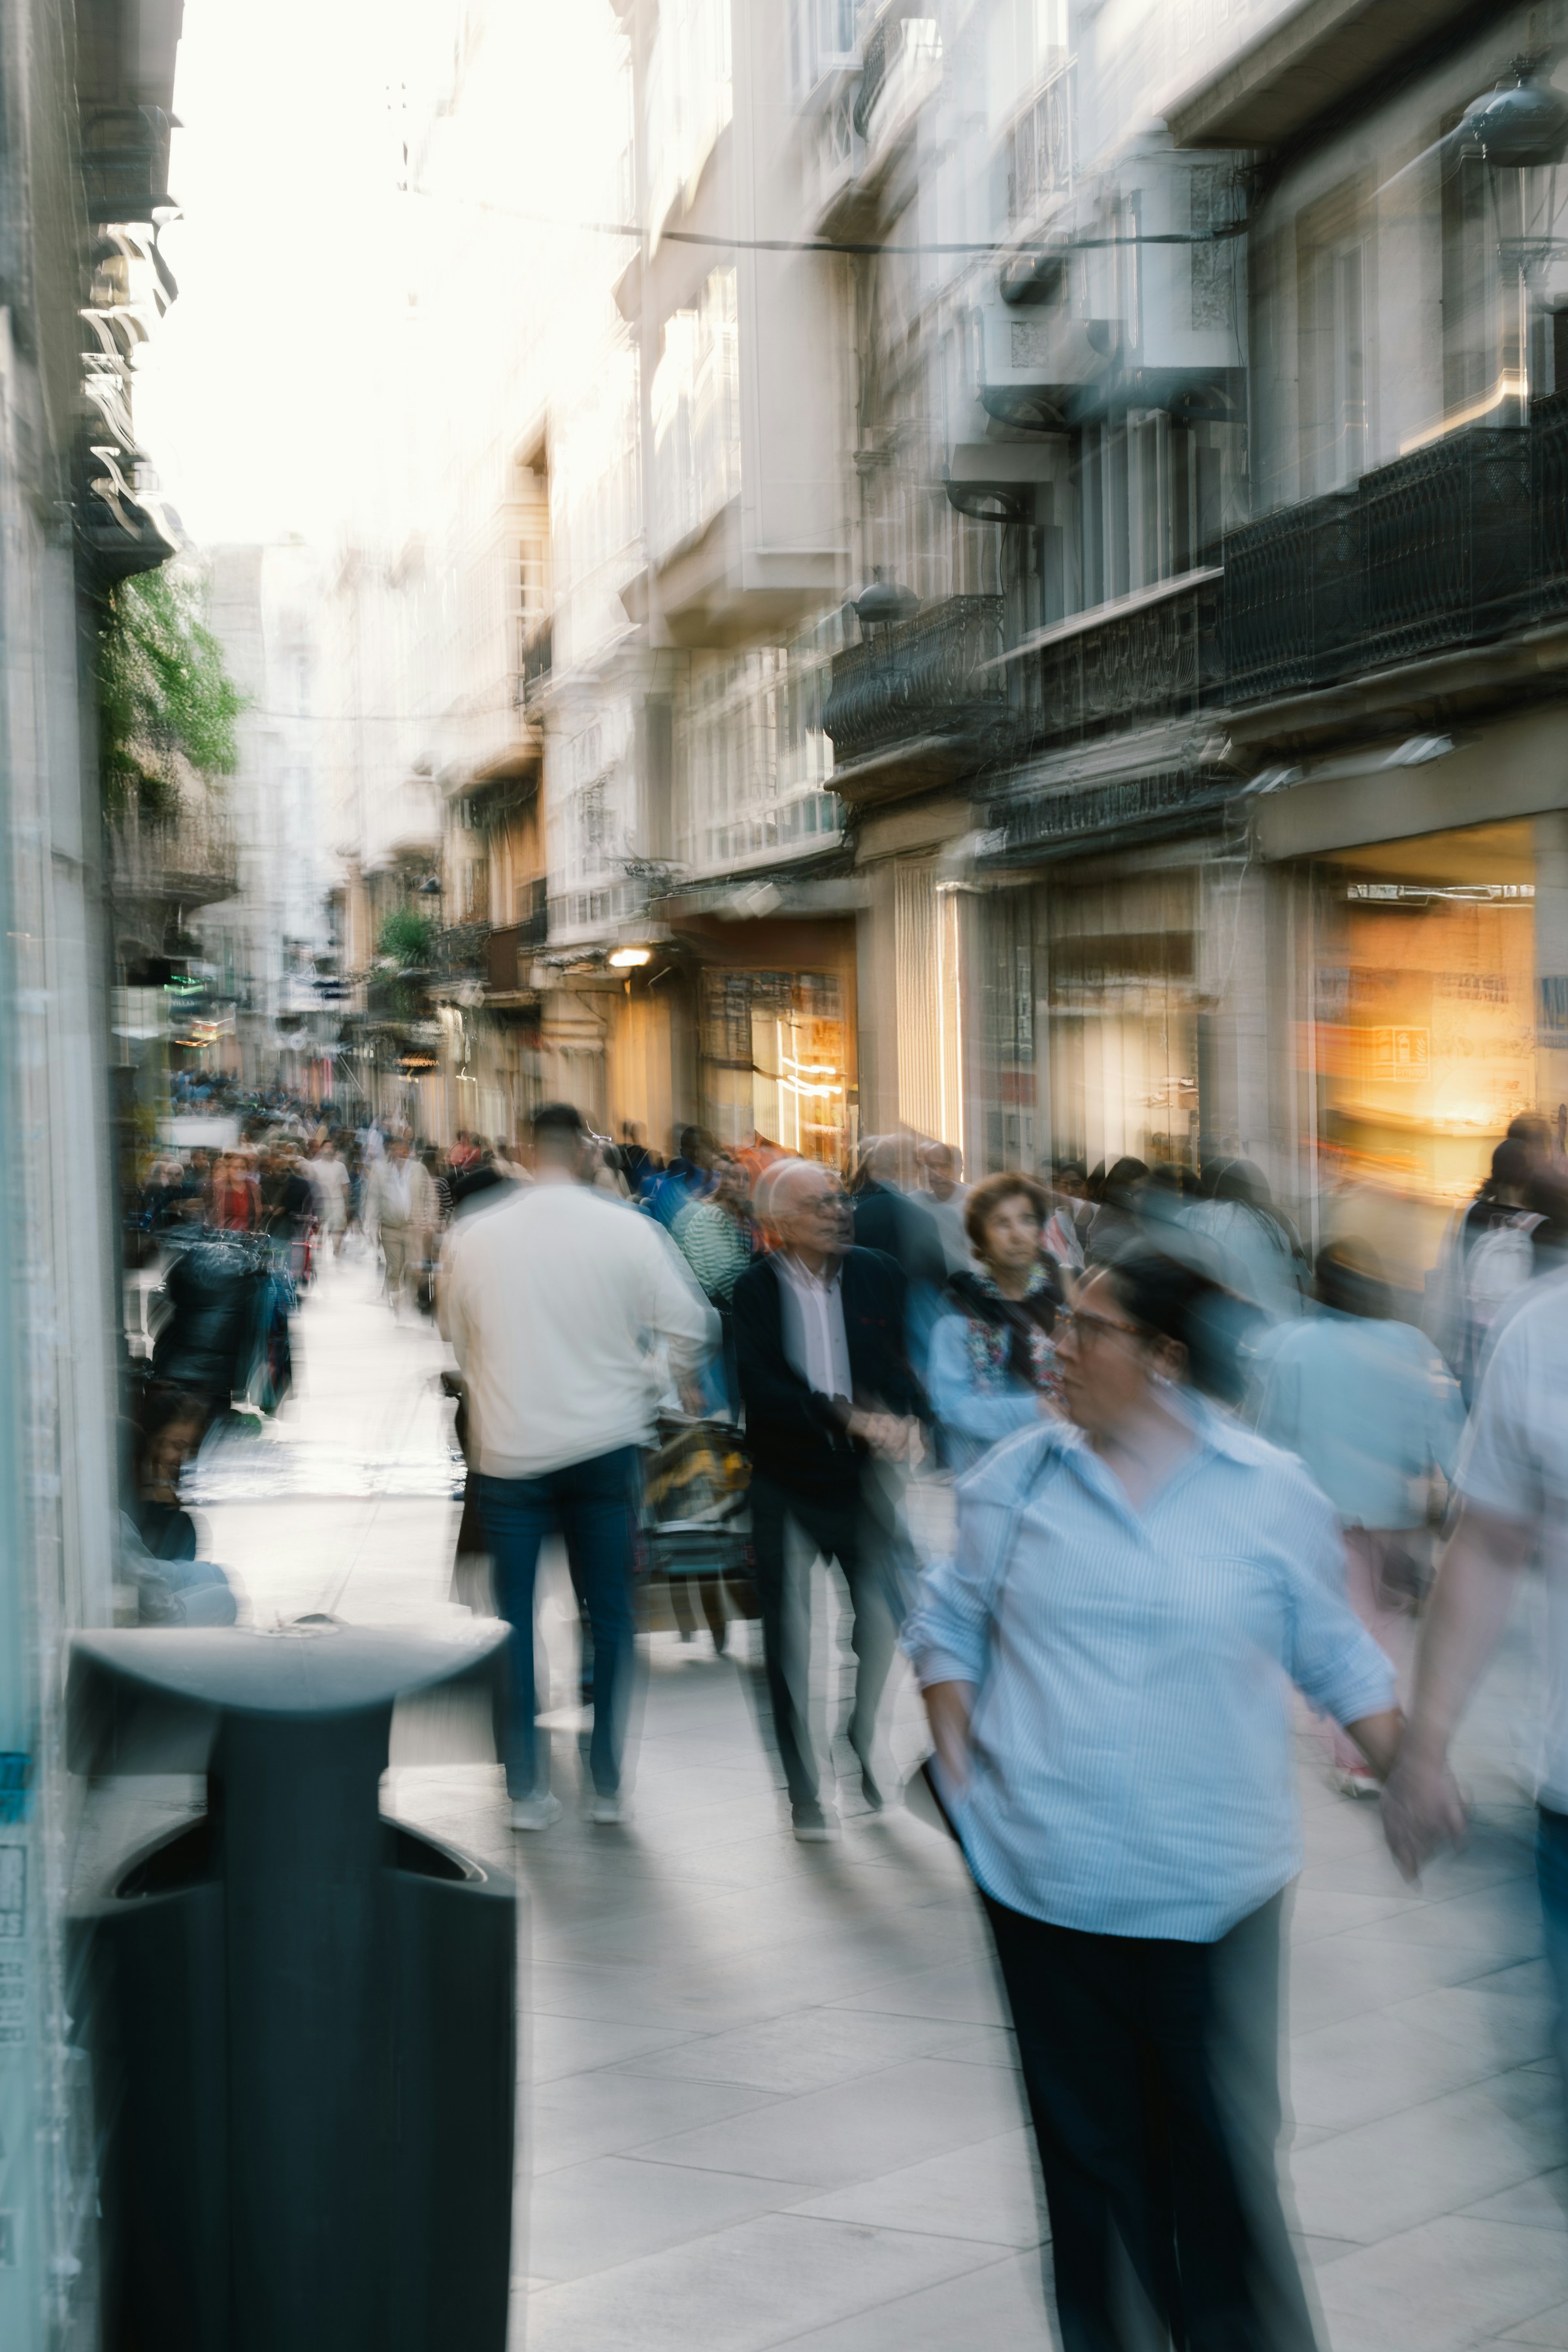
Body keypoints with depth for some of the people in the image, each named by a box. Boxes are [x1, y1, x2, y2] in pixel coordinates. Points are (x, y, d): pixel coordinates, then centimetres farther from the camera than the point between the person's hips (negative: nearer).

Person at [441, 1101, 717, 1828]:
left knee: (514, 1619, 9)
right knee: (609, 1614, 11)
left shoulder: (472, 1237, -3)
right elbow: (691, 1327, -4)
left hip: (507, 1449, 1)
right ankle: (607, 1786, 15)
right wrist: (648, 1387, 13)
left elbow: (458, 1339, 10)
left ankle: (526, 1789, 12)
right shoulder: (626, 1229, -8)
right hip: (604, 1444, 0)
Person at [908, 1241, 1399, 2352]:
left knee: (1224, 2154, 0)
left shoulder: (1272, 1494, -2)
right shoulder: (1019, 1476, 3)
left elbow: (1334, 1655, 7)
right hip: (1046, 1881, 2)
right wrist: (959, 1760, 1)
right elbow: (952, 1623, 12)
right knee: (1090, 2152, 11)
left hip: (1210, 1892, -2)